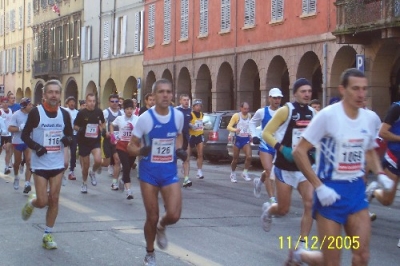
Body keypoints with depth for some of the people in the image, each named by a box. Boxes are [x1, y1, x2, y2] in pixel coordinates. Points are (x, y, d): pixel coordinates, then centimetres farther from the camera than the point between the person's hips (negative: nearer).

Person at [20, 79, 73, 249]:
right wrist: (36, 147, -22)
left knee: (54, 200, 4)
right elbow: (25, 135, -5)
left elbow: (70, 133, 12)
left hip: (57, 164, 3)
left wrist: (68, 139, -12)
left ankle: (48, 235, 16)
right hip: (40, 164, -3)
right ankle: (31, 202, 32)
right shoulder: (36, 112, -11)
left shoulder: (64, 114, 0)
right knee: (43, 201, -5)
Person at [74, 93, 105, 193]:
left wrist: (102, 128, -6)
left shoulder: (99, 112, -2)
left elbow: (103, 123, 16)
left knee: (98, 161, -21)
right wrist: (81, 130, -22)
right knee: (85, 165, 8)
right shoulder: (81, 113, -10)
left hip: (95, 140, 1)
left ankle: (93, 172, 13)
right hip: (83, 141, -1)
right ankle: (84, 183, 32)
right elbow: (75, 126, -2)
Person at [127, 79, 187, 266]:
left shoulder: (178, 116, -3)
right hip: (149, 172, -2)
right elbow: (131, 147, -5)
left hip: (170, 172, 2)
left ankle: (161, 228, 26)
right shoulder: (145, 118, -12)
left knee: (174, 215, -12)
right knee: (152, 217, 5)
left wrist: (179, 150, -2)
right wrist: (140, 150, -27)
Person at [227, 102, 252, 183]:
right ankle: (233, 174, 27)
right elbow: (229, 127, -13)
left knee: (249, 157, -17)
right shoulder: (236, 116, -9)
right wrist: (235, 130, -32)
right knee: (235, 159, 6)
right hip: (238, 139, -3)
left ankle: (245, 173, 0)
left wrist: (251, 134, 11)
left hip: (246, 139, 3)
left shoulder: (249, 116, 5)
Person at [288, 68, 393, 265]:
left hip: (356, 189, 6)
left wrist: (380, 174, 4)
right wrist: (319, 187, -21)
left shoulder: (367, 117, 4)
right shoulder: (328, 115, -15)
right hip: (330, 190, -6)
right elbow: (299, 152, -15)